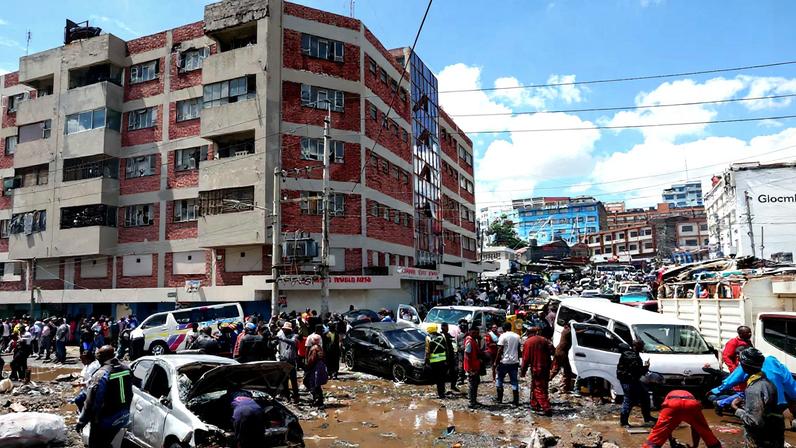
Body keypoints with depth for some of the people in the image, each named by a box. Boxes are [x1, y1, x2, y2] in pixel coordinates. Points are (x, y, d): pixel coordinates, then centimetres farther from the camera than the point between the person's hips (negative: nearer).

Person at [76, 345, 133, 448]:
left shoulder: (101, 375, -24)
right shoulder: (127, 369, -2)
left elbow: (91, 402, -22)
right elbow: (129, 394, 10)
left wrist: (81, 421, -11)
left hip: (105, 421, -6)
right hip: (123, 417, 7)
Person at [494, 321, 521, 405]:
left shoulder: (503, 336, -10)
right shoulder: (517, 336, 7)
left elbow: (500, 350, -12)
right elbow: (519, 349, 12)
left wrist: (496, 362, -6)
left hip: (504, 362, -5)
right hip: (514, 362, 5)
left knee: (499, 379, 11)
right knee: (514, 381, 8)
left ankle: (499, 398, 14)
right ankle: (516, 401, 6)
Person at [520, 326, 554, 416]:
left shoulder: (528, 342, -10)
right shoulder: (545, 340, 6)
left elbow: (526, 358, -10)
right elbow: (552, 352, 6)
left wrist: (523, 371, -2)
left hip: (536, 369, -6)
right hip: (546, 368, 6)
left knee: (539, 389, -2)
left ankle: (546, 408, -10)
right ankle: (534, 405, 27)